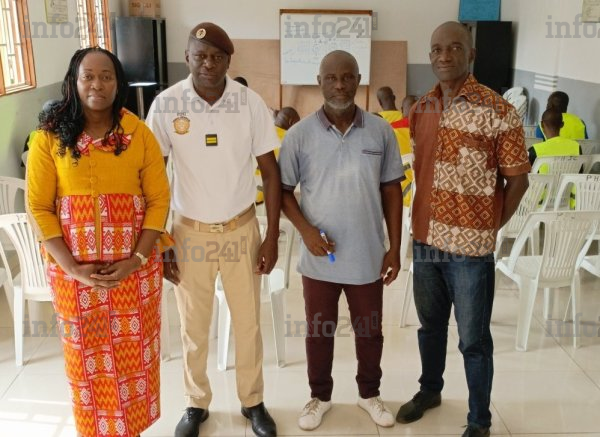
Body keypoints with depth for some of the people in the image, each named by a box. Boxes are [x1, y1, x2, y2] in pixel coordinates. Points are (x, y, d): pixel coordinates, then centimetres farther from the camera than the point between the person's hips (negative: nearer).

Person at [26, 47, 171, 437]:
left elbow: (159, 199, -2)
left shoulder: (139, 133, -3)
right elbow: (38, 207, -4)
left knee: (133, 355, 12)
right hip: (73, 270, 0)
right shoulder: (49, 136, -4)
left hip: (134, 267, 0)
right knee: (87, 357, 13)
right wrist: (71, 266, -12)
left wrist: (138, 258, -12)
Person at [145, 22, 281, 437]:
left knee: (248, 323, 13)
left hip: (242, 228, 1)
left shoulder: (251, 102, -9)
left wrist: (272, 235, -4)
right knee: (194, 326, 13)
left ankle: (253, 402, 34)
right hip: (190, 231, 0)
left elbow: (270, 171, -2)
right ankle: (197, 403, 36)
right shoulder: (165, 104, -10)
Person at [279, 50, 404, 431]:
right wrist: (306, 230, -14)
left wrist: (395, 248, 2)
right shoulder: (300, 135, -7)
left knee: (370, 331, 16)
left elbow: (391, 189, 3)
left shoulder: (381, 131, -3)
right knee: (319, 332, 15)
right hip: (319, 258, -1)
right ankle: (320, 396, 37)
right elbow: (284, 190, 1)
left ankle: (370, 393, 40)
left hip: (368, 256, 1)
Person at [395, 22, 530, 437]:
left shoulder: (499, 111, -11)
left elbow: (517, 180, -6)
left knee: (474, 339, 7)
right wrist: (424, 222, 10)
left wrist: (488, 229, -3)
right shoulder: (421, 109, 6)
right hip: (425, 240, 5)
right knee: (430, 326, 22)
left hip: (470, 247, -5)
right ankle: (430, 390, 44)